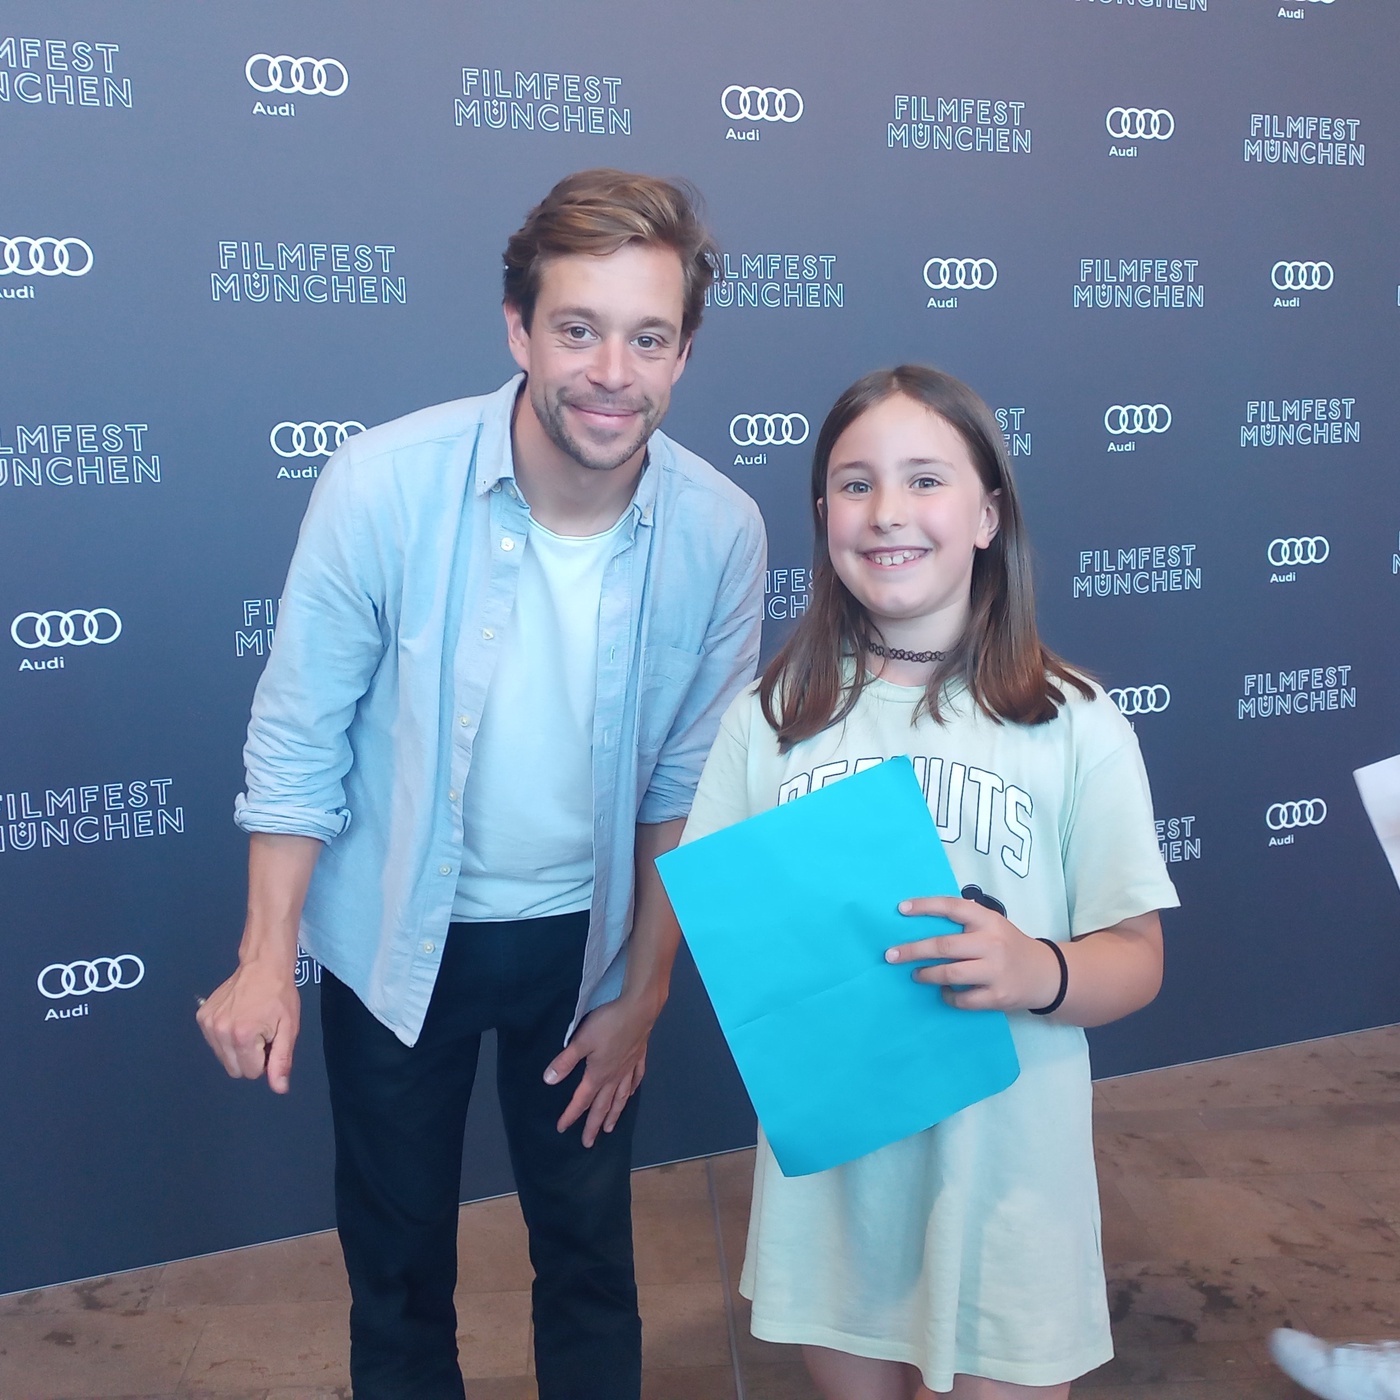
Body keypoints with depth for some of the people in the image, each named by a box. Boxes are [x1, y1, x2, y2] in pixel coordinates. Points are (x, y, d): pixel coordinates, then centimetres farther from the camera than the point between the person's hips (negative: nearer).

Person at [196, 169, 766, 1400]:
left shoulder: (721, 532, -16)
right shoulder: (381, 484, -22)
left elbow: (688, 786, -5)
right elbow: (300, 738, -12)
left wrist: (643, 993, 0)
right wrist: (267, 960, -12)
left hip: (585, 939, 1)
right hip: (396, 936, -1)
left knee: (590, 1247, 18)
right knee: (398, 1252, 17)